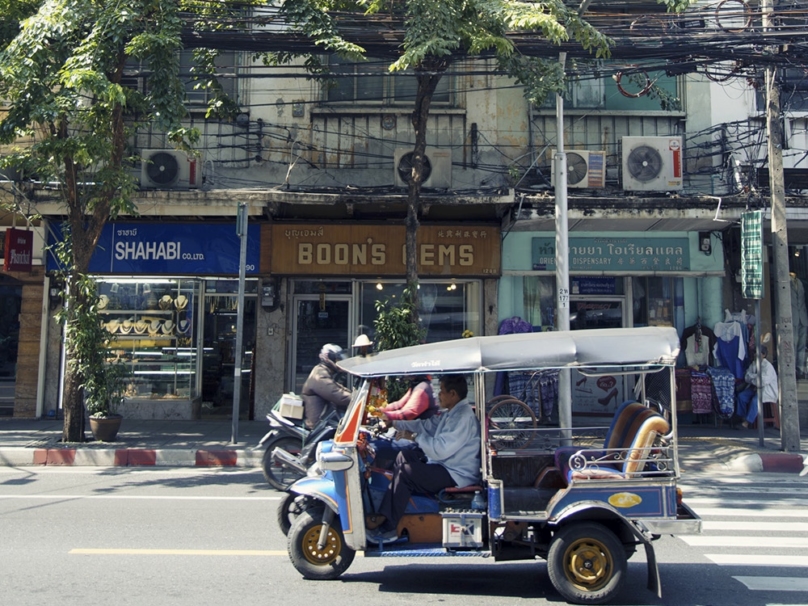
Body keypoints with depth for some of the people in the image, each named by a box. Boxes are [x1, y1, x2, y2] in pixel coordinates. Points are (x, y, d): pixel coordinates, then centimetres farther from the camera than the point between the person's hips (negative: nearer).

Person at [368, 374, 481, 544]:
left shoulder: (464, 417, -24)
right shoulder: (451, 412, 9)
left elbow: (441, 450, -31)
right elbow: (425, 424, 16)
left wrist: (414, 436, -19)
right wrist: (394, 422, 13)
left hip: (456, 476, -11)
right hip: (444, 464, 11)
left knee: (405, 472, -20)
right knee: (403, 456, 12)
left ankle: (388, 529, -10)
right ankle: (385, 515, 7)